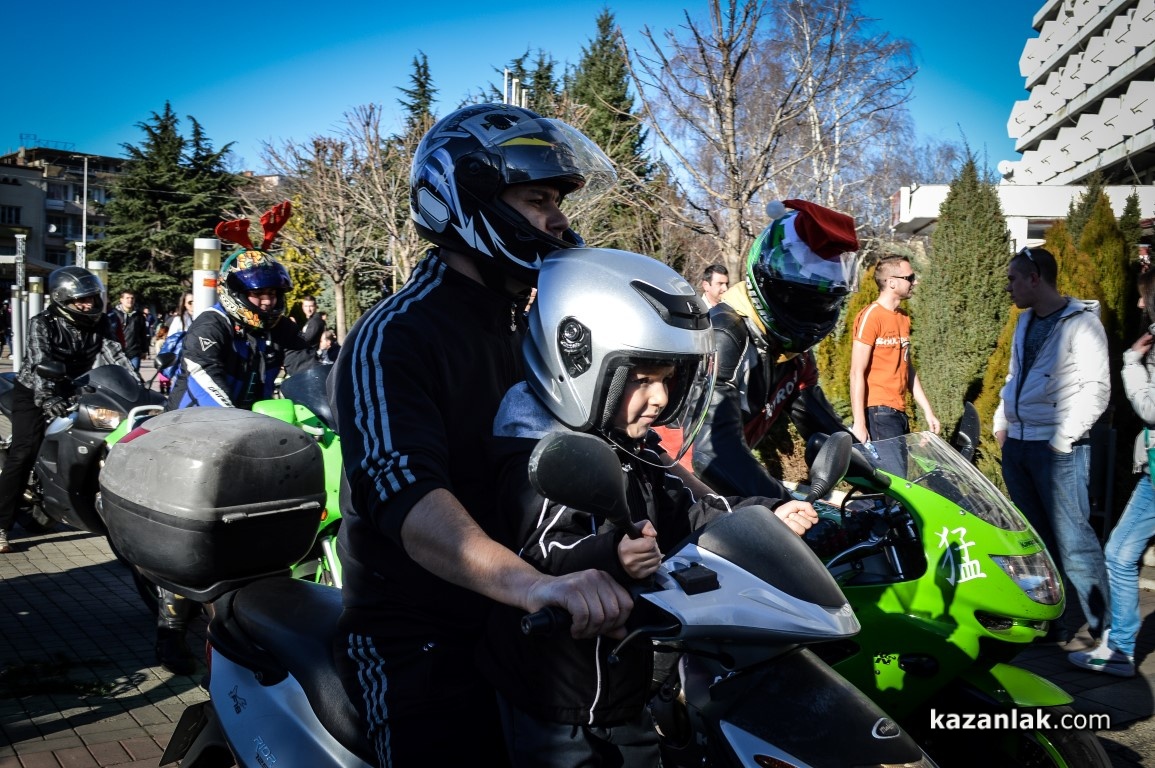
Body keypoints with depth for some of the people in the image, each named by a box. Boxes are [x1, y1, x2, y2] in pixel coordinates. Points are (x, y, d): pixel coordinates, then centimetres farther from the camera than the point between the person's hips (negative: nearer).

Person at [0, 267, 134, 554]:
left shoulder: (98, 323, -1)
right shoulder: (42, 324, -16)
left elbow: (114, 355, -9)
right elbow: (40, 363, -30)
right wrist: (46, 398, -46)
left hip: (74, 392, 5)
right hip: (34, 393, -5)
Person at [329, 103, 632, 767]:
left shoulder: (528, 328, 11)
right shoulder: (392, 338, -18)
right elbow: (406, 497, -34)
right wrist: (532, 584, -49)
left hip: (522, 632, 8)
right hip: (422, 642, -8)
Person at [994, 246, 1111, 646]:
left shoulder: (1081, 323, -8)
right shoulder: (1026, 322, 15)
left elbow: (1097, 388, -13)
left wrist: (1064, 438, -15)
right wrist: (1001, 421, 16)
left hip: (1058, 449, -8)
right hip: (1017, 445, 8)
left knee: (1072, 541, -9)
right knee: (1034, 538, 11)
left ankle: (1106, 630, 2)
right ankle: (1050, 622, 20)